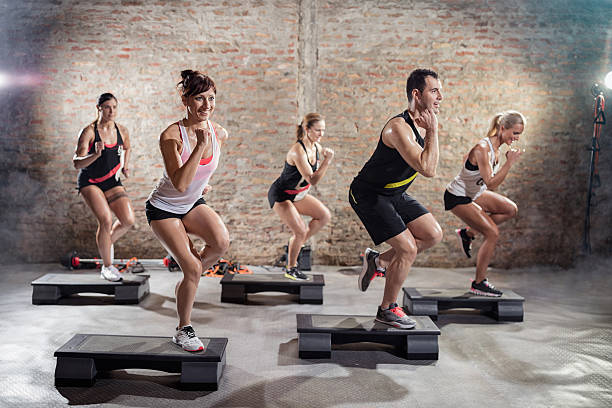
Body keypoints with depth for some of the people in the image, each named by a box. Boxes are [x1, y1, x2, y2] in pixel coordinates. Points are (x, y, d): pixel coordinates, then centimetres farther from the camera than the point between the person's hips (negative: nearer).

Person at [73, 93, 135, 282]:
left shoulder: (122, 131, 1)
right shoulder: (89, 131, -12)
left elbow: (127, 148, 25)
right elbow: (77, 163, -17)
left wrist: (125, 167, 10)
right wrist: (96, 154, -33)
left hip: (112, 181, 4)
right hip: (89, 182, -4)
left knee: (128, 220, -13)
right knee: (106, 220, -22)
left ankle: (107, 241, 21)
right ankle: (106, 267, -4)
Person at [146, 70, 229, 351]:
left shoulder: (219, 133, -9)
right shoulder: (171, 136, -25)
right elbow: (180, 184, -35)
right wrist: (200, 146, -39)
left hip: (193, 204, 5)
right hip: (163, 209, -5)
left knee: (222, 242, -24)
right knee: (192, 268, -14)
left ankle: (185, 283, 6)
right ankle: (183, 330, 10)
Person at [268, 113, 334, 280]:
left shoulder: (316, 146, -2)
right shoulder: (298, 150, -29)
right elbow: (313, 180, -33)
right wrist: (327, 160, -38)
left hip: (297, 194, 9)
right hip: (280, 195, -9)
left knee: (325, 215, 1)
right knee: (300, 231, -13)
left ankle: (296, 245, 13)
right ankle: (290, 269, 8)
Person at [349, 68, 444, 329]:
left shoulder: (424, 124, 2)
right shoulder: (399, 127, -27)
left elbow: (426, 166, 21)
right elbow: (428, 169, -36)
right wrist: (433, 131, -27)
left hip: (395, 193, 9)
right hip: (368, 195, -9)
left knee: (433, 235, 3)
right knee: (407, 249, -12)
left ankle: (379, 261, 20)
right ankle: (387, 310, 8)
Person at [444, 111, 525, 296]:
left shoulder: (496, 149, 2)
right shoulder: (482, 148, -27)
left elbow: (493, 183, 11)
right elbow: (490, 183, -31)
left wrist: (507, 162, 0)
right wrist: (509, 163, -28)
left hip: (473, 193, 9)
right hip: (457, 198, -9)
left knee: (511, 209, 6)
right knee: (492, 233, -12)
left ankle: (468, 233, 15)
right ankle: (478, 284, 0)